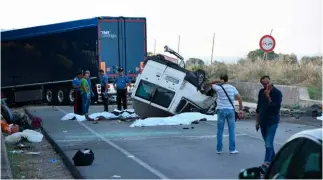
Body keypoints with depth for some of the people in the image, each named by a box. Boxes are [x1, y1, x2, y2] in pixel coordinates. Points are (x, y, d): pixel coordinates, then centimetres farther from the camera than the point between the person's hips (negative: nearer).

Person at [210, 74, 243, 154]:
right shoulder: (232, 88, 3)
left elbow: (211, 84, 14)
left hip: (221, 110, -1)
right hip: (230, 110, 1)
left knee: (220, 131, 6)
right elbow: (240, 98, -1)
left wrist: (218, 82, 0)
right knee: (231, 131, 5)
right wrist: (241, 109, 2)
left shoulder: (219, 87, -3)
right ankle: (232, 149, 7)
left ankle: (219, 149, 9)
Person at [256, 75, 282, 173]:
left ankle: (266, 164, -11)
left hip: (272, 122, -6)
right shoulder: (261, 92, 6)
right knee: (268, 143, 14)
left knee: (269, 144, -12)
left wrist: (268, 97, -22)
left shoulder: (277, 93, -10)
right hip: (262, 122, 6)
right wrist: (257, 121, 14)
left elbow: (277, 107, -19)